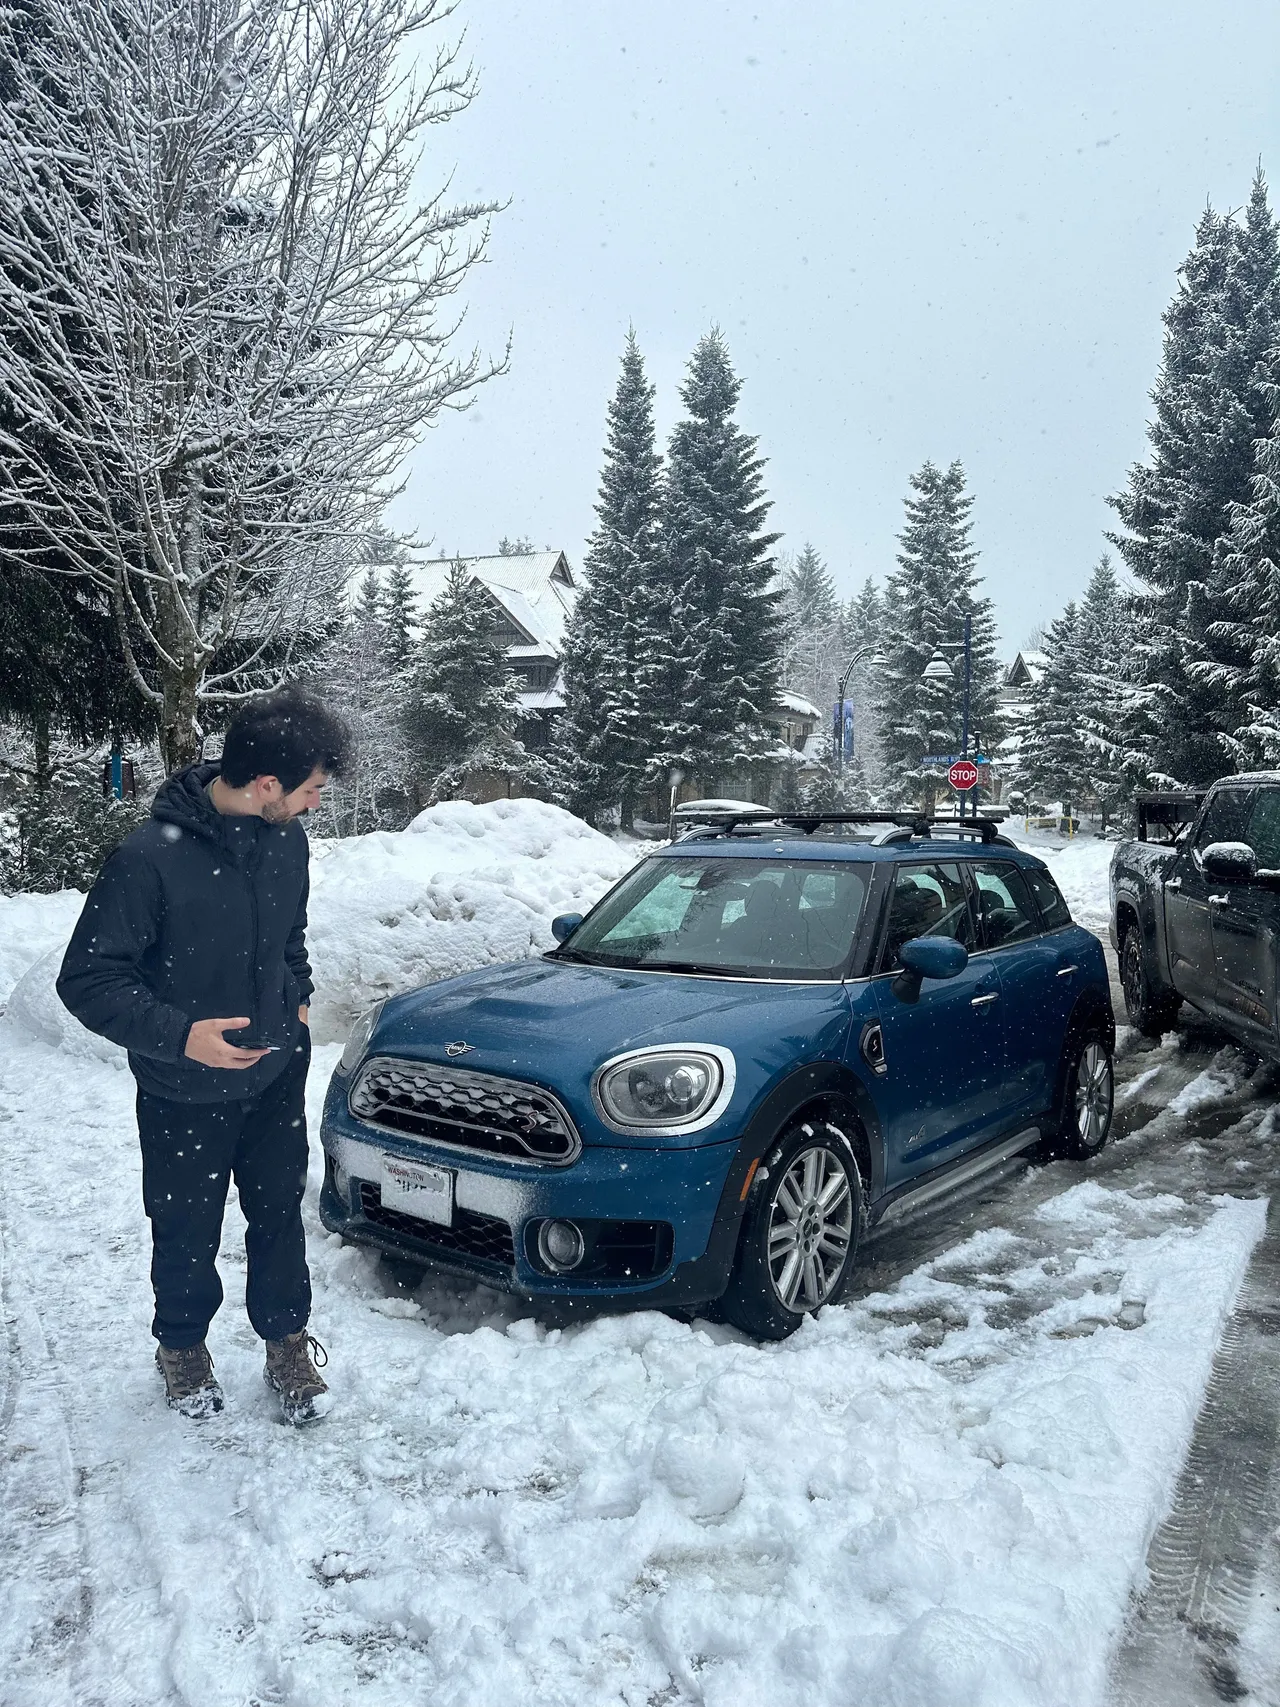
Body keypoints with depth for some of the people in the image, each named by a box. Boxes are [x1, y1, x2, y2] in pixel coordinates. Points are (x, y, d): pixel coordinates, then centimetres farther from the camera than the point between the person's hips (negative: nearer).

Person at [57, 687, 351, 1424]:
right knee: (187, 1233, 16)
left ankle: (288, 1342, 39)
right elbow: (86, 981, -20)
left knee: (280, 1217, 17)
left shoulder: (288, 839, -7)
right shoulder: (150, 858, -27)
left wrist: (298, 999, 7)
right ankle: (183, 1347, 43)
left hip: (277, 1075, 4)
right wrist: (179, 1035, -29)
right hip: (185, 1095, -4)